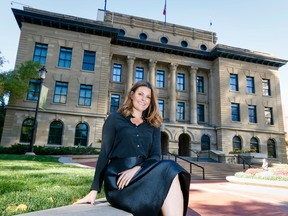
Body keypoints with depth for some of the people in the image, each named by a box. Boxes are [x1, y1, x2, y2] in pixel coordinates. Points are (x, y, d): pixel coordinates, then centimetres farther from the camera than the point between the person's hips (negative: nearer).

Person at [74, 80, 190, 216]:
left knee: (170, 171, -32)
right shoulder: (115, 119, 10)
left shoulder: (153, 125, 19)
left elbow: (156, 156, 6)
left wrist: (136, 169, -15)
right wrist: (94, 190, -2)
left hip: (143, 176, 4)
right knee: (169, 171, -29)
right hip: (118, 177, -3)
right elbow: (104, 154, 5)